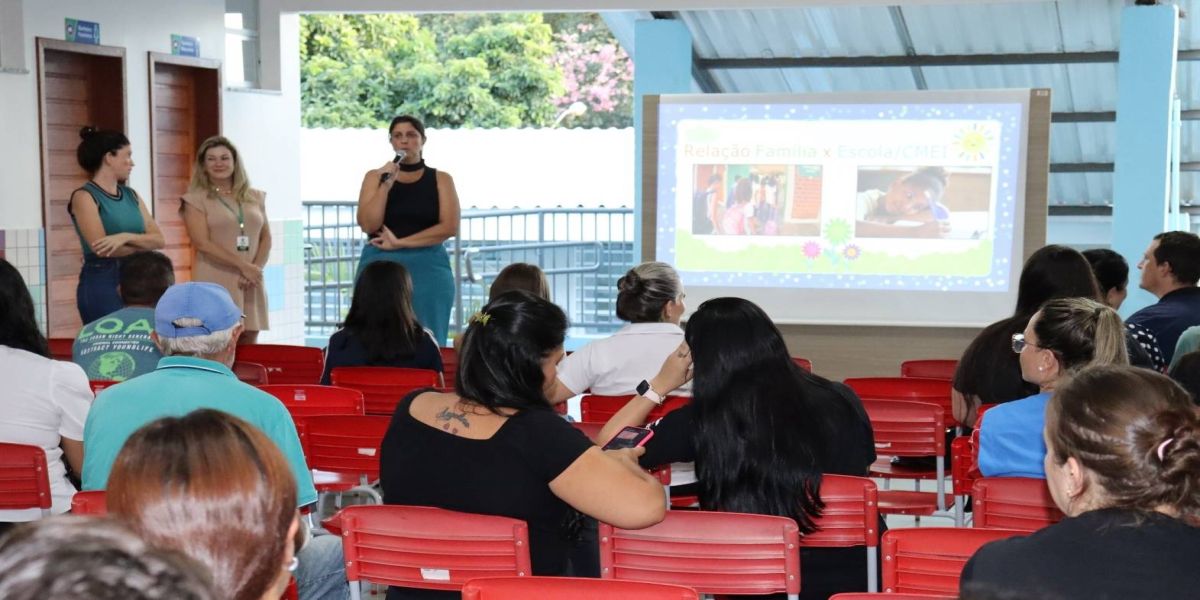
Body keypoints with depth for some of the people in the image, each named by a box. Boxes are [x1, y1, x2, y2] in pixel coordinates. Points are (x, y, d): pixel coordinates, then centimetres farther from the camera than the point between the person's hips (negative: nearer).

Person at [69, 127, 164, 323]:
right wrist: (143, 244, -4)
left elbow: (158, 239, 4)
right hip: (102, 283, -6)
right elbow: (101, 247, -16)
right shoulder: (84, 196, -5)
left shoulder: (131, 195, 14)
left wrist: (127, 237, -14)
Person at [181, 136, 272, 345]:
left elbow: (266, 238, 13)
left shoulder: (255, 197, 15)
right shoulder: (196, 200, 1)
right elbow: (202, 243, -8)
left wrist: (256, 268, -6)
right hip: (215, 285, -5)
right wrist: (243, 265, -14)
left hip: (251, 283, 5)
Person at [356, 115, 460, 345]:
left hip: (427, 270, 0)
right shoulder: (375, 176, 9)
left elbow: (450, 227, -6)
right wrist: (385, 185, -12)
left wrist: (400, 242, -9)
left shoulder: (441, 179, 7)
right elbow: (369, 225, -3)